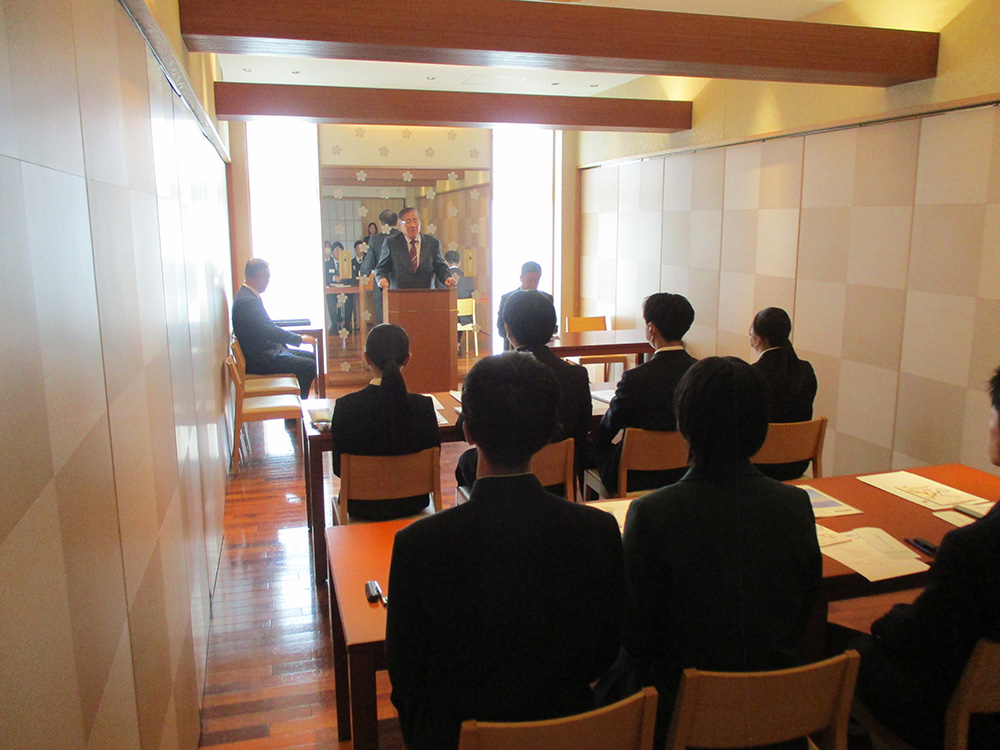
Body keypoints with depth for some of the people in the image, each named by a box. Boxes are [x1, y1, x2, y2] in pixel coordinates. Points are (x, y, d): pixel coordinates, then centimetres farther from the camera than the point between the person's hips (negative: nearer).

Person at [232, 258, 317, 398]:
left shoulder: (247, 295, 11)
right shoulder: (248, 301, -23)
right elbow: (269, 331, -25)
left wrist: (296, 337, 10)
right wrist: (300, 339, -14)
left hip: (264, 351, 11)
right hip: (259, 359, -11)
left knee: (311, 357, 14)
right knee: (309, 366, -15)